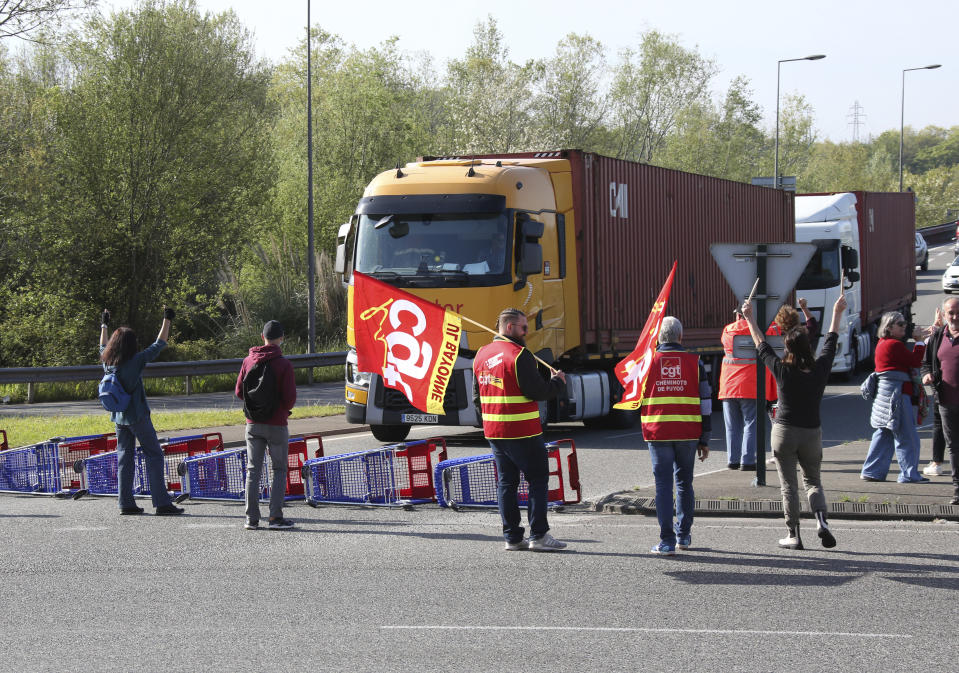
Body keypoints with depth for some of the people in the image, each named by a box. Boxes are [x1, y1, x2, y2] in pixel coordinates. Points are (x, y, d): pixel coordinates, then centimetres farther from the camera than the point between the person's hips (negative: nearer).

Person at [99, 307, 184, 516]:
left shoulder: (107, 362, 2)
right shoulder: (136, 361, -15)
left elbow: (103, 347, 24)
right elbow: (159, 344, -7)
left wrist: (104, 325, 39)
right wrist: (167, 320, 3)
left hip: (119, 418, 6)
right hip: (137, 416, -6)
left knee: (124, 458, 11)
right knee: (154, 456, -2)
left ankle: (126, 503, 9)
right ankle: (162, 503, -8)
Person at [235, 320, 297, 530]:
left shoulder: (248, 361, 2)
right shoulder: (283, 364, -12)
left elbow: (239, 391, 5)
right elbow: (290, 397, -13)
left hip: (253, 424, 4)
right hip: (277, 424, -4)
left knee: (253, 469, 8)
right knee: (279, 470, 5)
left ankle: (252, 518, 5)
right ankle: (275, 516, -3)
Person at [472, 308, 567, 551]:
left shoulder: (482, 355, 11)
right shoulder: (518, 355, -15)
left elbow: (477, 396, 17)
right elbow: (537, 391, -18)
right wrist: (558, 382, -1)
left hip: (493, 431, 8)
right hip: (522, 431, -8)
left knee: (506, 482, 11)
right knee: (538, 479, 1)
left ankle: (512, 536, 11)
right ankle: (538, 535, -2)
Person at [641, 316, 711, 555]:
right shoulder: (694, 362, 2)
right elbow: (705, 402, 3)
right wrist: (704, 440, 9)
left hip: (657, 432, -1)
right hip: (687, 434, 1)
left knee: (663, 484, 0)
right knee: (684, 482, 17)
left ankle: (667, 541, -6)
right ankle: (684, 535, 26)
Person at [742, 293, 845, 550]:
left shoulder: (782, 370, -11)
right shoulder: (820, 369, -7)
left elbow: (761, 345, 3)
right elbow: (831, 342, 10)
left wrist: (750, 318, 16)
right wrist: (837, 313, 24)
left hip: (784, 432, -2)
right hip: (812, 432, 2)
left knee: (788, 485, 6)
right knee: (813, 481, 16)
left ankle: (794, 535, 6)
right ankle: (821, 521, -7)